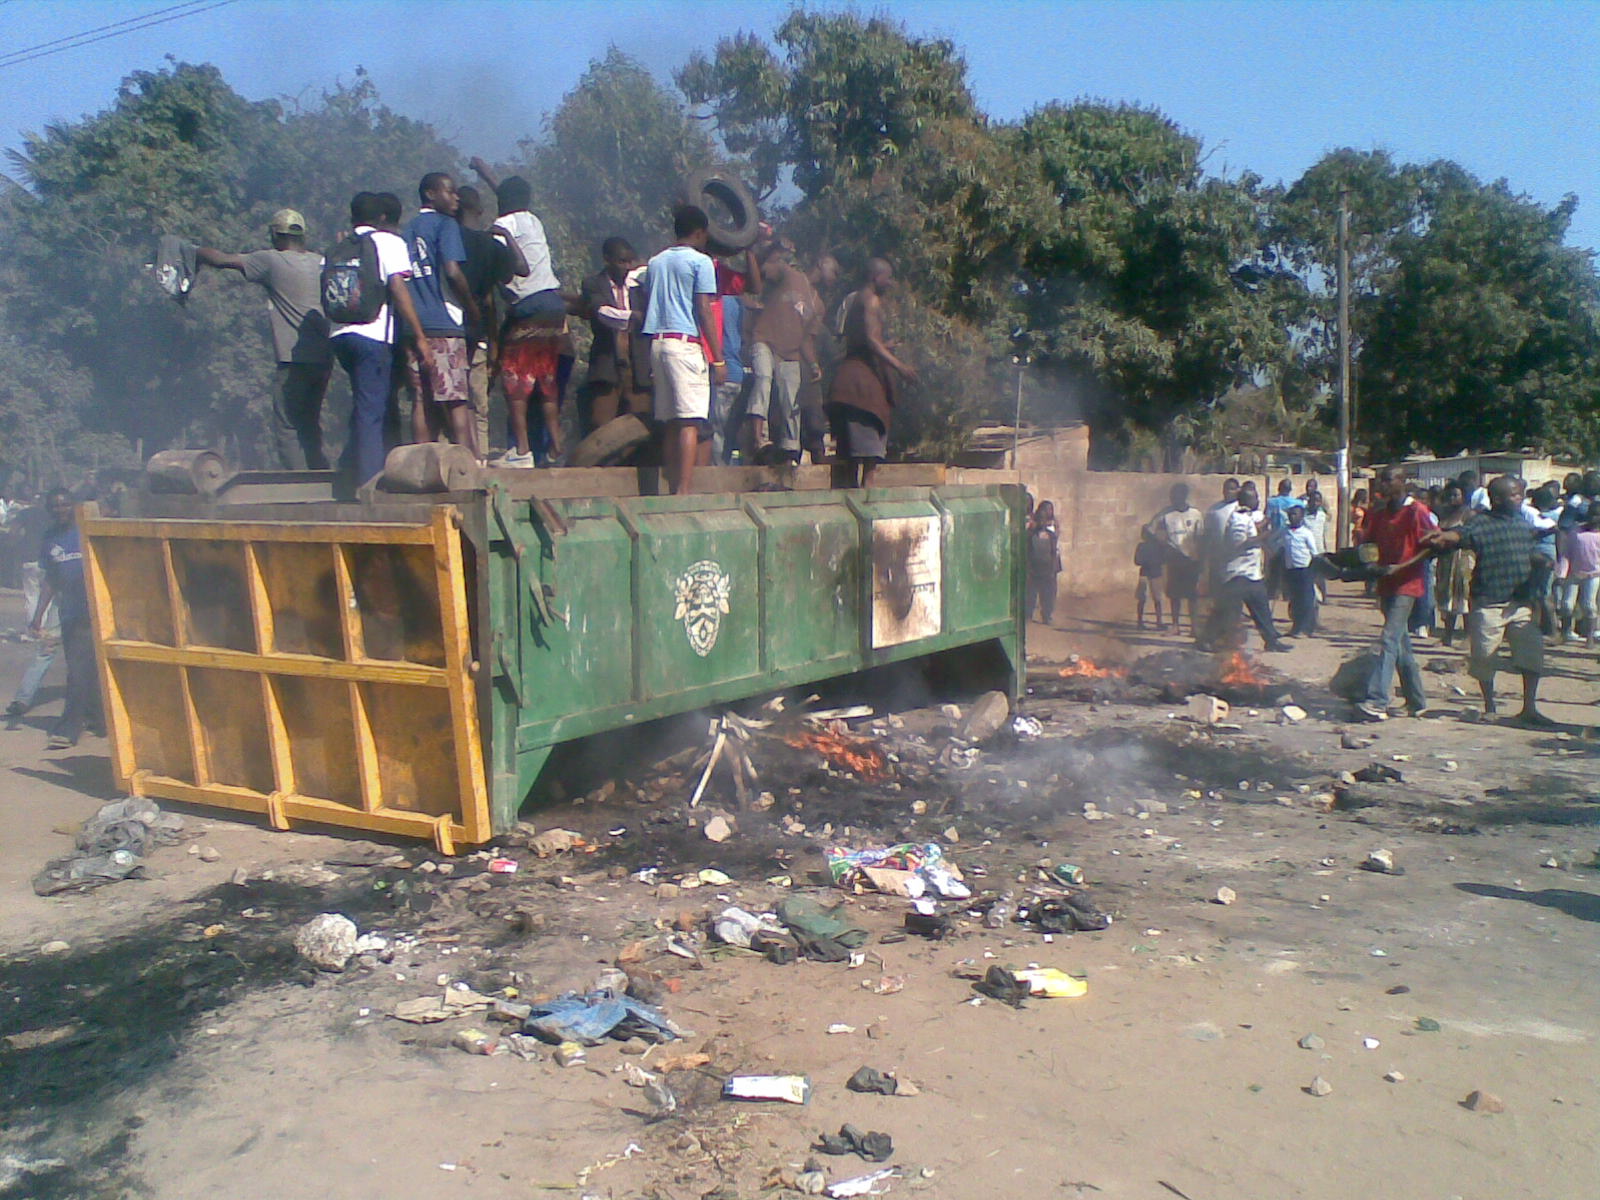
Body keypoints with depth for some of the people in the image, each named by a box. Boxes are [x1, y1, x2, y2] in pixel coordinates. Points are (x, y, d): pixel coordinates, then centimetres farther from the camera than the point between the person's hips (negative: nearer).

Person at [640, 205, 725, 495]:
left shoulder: (655, 262, 18)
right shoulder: (701, 261, -1)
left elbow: (648, 307, 18)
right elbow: (704, 311, -8)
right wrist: (719, 359, -8)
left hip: (657, 341, 7)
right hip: (686, 343, -7)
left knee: (671, 423, 9)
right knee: (690, 422, -11)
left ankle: (674, 490, 9)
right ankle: (684, 491, -18)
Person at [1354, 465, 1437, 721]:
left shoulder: (1417, 512, -9)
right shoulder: (1377, 513, 11)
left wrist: (1402, 567, -20)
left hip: (1407, 586, -7)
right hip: (1386, 585, 8)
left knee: (1389, 640, -16)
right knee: (1402, 645, 13)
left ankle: (1377, 702, -22)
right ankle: (1417, 702, 22)